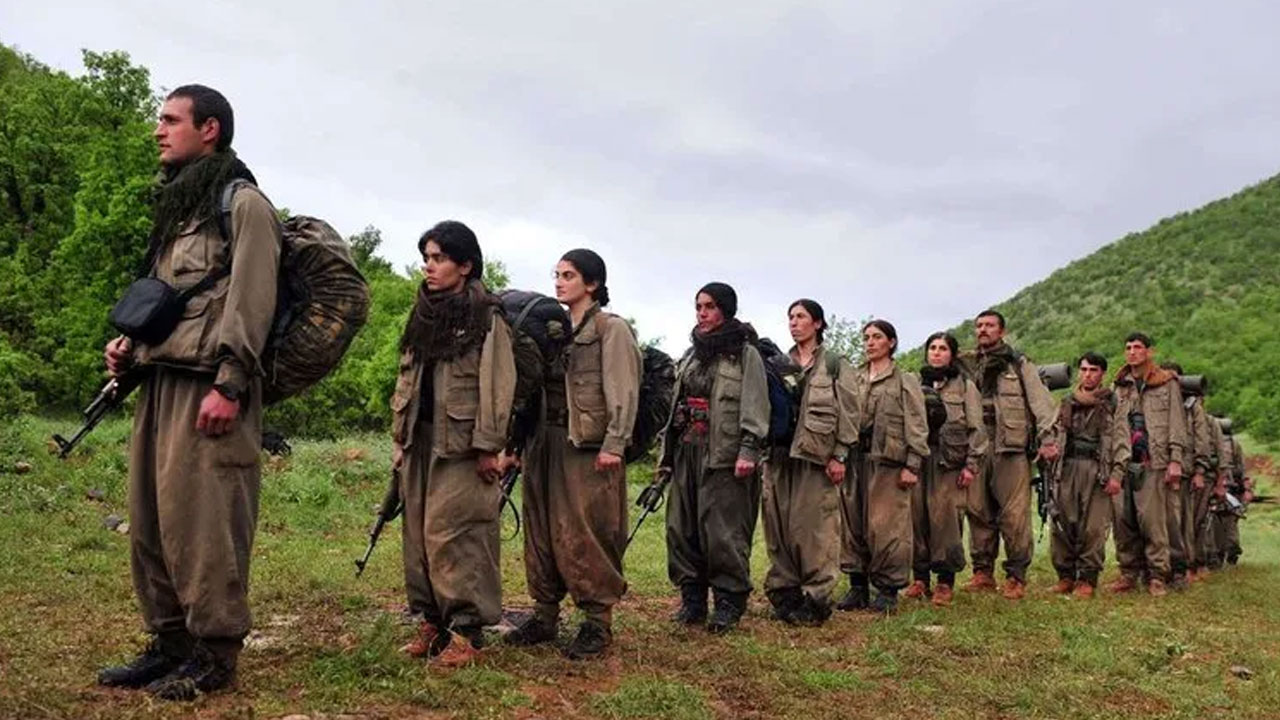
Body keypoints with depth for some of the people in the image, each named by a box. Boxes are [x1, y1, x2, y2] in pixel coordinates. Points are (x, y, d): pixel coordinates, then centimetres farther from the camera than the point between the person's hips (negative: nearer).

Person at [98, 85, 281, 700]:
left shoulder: (243, 204, -3)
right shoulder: (175, 206, 24)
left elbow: (250, 301, -13)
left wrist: (229, 386, -20)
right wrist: (131, 345, 12)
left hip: (207, 387, -9)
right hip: (159, 382, 9)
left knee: (200, 519, -8)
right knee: (149, 519, 9)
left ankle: (214, 653, 2)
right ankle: (169, 641, 20)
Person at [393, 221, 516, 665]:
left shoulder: (487, 317, -5)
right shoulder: (423, 316, 16)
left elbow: (497, 386, -11)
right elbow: (405, 381, 19)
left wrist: (487, 447, -16)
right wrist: (399, 440, 16)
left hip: (461, 443, -7)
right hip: (420, 439, 7)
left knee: (454, 533, -9)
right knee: (420, 532, 8)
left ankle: (467, 629, -2)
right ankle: (432, 620, 18)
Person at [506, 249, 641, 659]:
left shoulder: (611, 329, -3)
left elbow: (622, 391, -10)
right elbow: (538, 385, 18)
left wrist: (614, 445, -17)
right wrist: (524, 441, 13)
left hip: (588, 445, -7)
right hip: (545, 441, 7)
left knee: (585, 535, -6)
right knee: (542, 531, 9)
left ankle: (598, 621, 5)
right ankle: (545, 615, 20)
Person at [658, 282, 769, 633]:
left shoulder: (745, 354, 0)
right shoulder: (692, 356, 21)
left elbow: (754, 405, -9)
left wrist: (748, 450, -19)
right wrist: (666, 453, 20)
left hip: (725, 456, -7)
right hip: (687, 453, 7)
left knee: (724, 532, -7)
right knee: (682, 529, 6)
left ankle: (729, 602, 5)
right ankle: (692, 599, 16)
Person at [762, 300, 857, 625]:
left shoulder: (835, 364, 4)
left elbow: (847, 412, 0)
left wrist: (839, 455, -7)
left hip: (817, 455, -4)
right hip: (779, 454, 4)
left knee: (814, 529, -5)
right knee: (779, 528, 4)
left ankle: (816, 598, 3)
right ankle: (784, 594, 13)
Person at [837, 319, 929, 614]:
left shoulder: (906, 381, 5)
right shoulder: (853, 380, 16)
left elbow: (916, 426, 0)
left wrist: (912, 465, -8)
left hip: (888, 461, -4)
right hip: (854, 459, 4)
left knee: (887, 526, -5)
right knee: (853, 524, 6)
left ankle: (888, 590, 6)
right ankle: (858, 587, 15)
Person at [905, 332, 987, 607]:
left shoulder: (965, 386, 8)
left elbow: (976, 429, 3)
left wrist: (972, 465, -5)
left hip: (950, 461, -3)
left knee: (945, 519, -8)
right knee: (916, 517, 1)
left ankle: (945, 581, 0)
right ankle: (920, 577, 11)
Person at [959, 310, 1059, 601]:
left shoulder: (1019, 365, 10)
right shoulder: (967, 365, 18)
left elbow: (1040, 400, 3)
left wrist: (1047, 439, -8)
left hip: (1011, 446, -3)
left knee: (1014, 514, -6)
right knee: (978, 511, 4)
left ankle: (1017, 576, 2)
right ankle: (983, 571, 13)